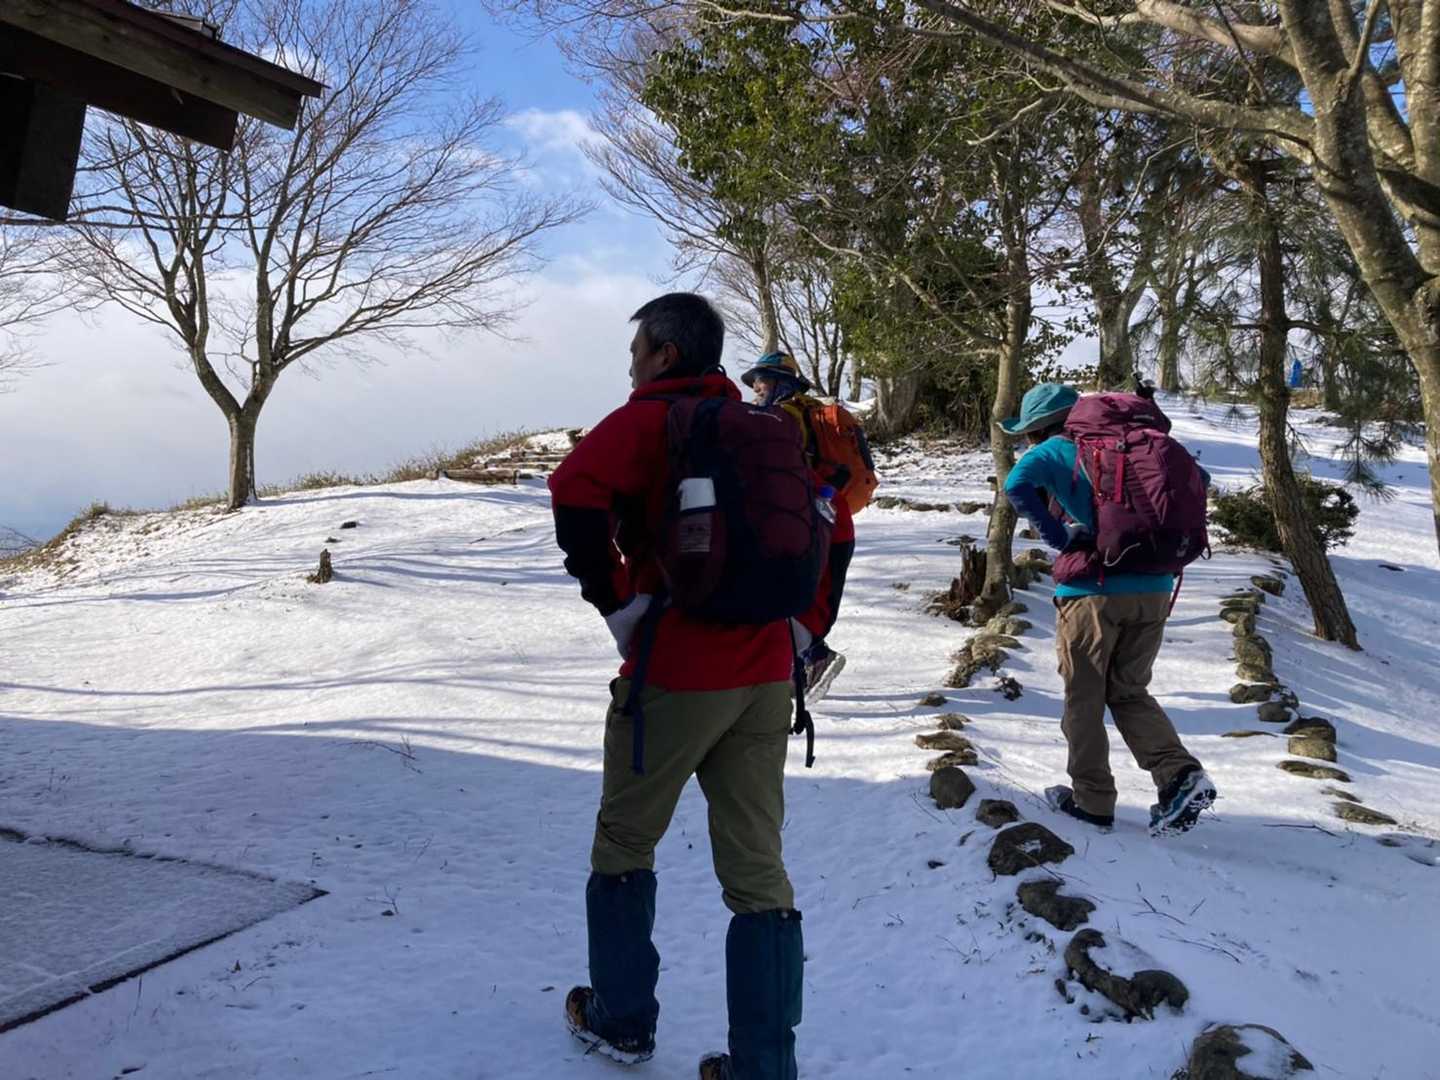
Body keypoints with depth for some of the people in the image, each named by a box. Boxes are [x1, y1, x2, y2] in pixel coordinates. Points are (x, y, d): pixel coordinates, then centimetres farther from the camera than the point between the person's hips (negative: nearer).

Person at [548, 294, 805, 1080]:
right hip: (765, 676, 5)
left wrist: (615, 602, -15)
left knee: (624, 844, 16)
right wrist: (798, 625, 16)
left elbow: (577, 494, -25)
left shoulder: (645, 420, -6)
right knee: (757, 868, 8)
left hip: (674, 671, -5)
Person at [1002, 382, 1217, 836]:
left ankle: (1092, 800, 15)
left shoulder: (1054, 452, 0)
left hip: (1093, 591, -5)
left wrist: (1058, 537, -11)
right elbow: (1195, 478, 21)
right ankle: (1181, 774, -1)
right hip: (1154, 590, 5)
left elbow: (1017, 485, -20)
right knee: (1129, 692, 18)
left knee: (1083, 698, 10)